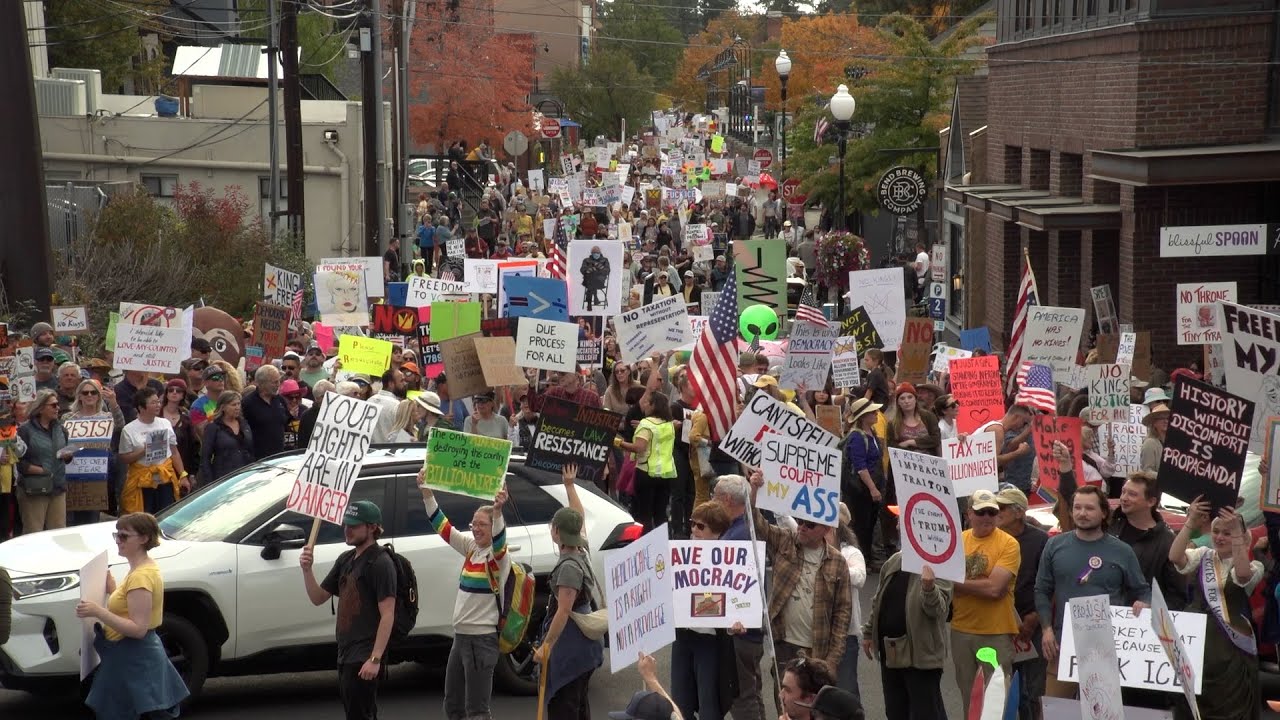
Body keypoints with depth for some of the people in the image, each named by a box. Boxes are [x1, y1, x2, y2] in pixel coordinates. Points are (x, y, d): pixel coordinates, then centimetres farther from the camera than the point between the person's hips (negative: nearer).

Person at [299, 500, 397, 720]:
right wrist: (307, 570, -3)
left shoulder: (380, 563, -12)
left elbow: (387, 615, -17)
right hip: (346, 656, 9)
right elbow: (318, 597, 16)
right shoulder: (346, 560, 15)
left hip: (364, 659, -9)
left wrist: (375, 658, -23)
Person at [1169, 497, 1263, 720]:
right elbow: (1175, 557, -11)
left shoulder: (1252, 565, -1)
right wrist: (1191, 523, -22)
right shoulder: (1203, 556, 8)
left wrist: (1236, 532, -29)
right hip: (1197, 639, 3)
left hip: (1232, 646, -3)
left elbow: (1242, 575, -25)